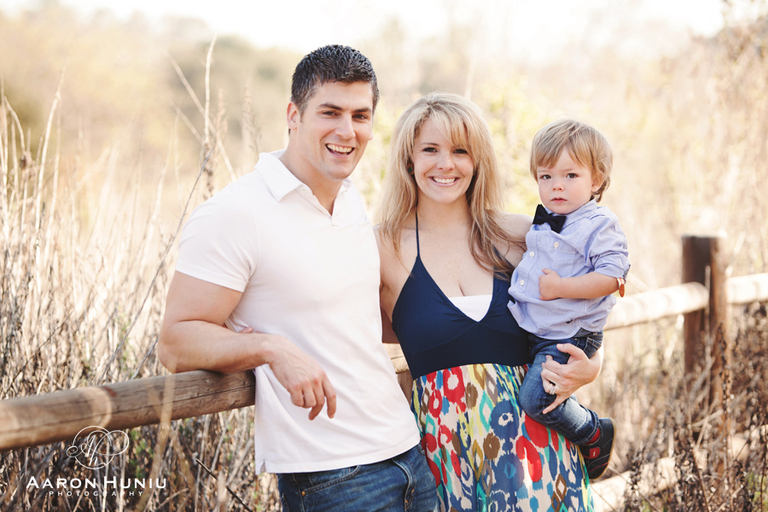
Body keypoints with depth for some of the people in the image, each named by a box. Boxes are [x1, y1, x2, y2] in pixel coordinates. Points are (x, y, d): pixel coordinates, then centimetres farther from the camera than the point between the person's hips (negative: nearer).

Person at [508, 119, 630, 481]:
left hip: (568, 335, -8)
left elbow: (611, 276, -22)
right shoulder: (542, 223, 12)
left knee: (535, 398, -18)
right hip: (529, 330, 9)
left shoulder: (599, 225, -13)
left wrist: (559, 287, -24)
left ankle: (594, 434, 5)